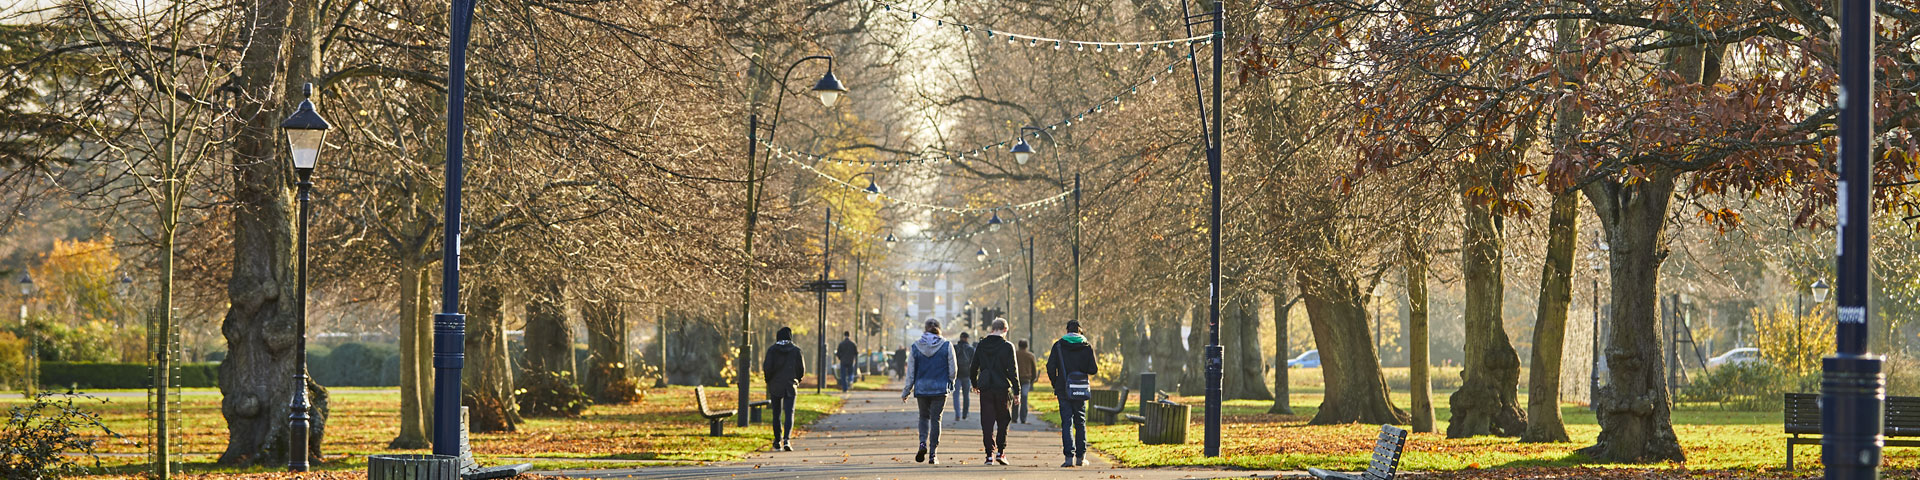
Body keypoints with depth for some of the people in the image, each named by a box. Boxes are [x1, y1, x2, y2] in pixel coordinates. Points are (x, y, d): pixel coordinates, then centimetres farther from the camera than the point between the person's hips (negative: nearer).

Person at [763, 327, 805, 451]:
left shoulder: (772, 350, -5)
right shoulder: (796, 350, -3)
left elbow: (767, 367, -9)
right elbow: (801, 369, 0)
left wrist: (768, 381, 8)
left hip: (775, 386, 1)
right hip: (790, 387, -1)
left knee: (776, 414, 12)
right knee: (789, 414, -3)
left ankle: (778, 441, 17)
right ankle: (787, 439, -21)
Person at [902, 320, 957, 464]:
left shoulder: (916, 347, -1)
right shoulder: (946, 346, -5)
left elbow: (911, 371, 2)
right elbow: (953, 369, -1)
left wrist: (907, 391, 9)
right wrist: (950, 383, 18)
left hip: (921, 387, 1)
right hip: (940, 388, -1)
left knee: (924, 416, 19)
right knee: (936, 419, 5)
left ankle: (923, 443, -6)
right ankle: (933, 454, 2)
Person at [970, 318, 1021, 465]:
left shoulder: (982, 345, 4)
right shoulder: (1007, 346, -7)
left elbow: (974, 368, 10)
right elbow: (1013, 370, -9)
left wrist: (975, 384, 27)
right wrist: (1017, 392, -5)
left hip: (985, 389, 2)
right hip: (1003, 388, -2)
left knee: (987, 422, 5)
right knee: (1003, 420, 11)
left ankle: (990, 454, -1)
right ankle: (1000, 452, 2)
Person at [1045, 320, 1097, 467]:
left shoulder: (1059, 345, 0)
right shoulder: (1087, 346, 1)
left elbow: (1050, 367, -5)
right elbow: (1093, 370, -2)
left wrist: (1055, 384, 8)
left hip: (1063, 389, -1)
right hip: (1081, 389, 1)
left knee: (1066, 423, -1)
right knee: (1080, 423, 12)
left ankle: (1069, 456, -13)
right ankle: (1080, 457, 13)